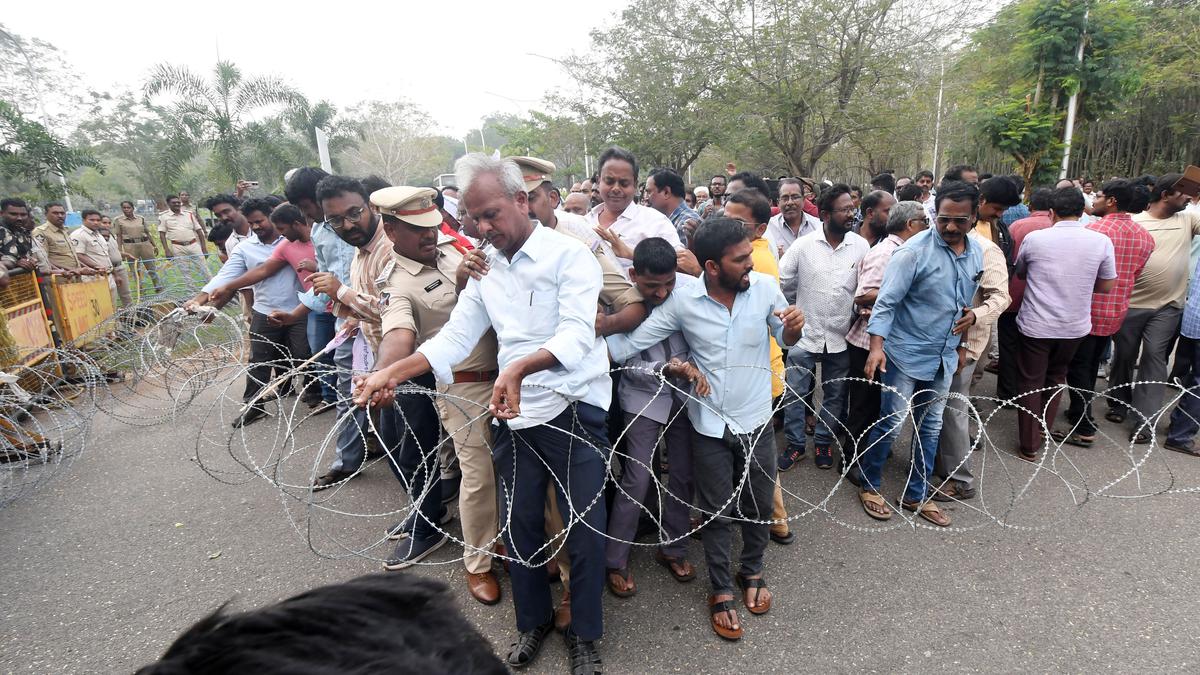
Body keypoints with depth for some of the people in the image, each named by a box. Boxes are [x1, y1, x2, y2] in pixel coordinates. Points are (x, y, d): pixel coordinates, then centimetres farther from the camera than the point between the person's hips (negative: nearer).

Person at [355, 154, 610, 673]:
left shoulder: (569, 254, -11)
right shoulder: (485, 269, 10)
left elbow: (576, 334, -24)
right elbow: (454, 337, 5)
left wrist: (520, 367, -41)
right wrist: (391, 374, -8)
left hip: (574, 412, -5)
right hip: (513, 416, 6)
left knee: (584, 529, 6)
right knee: (519, 525, 16)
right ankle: (533, 620, 40)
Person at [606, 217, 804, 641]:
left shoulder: (765, 287, -11)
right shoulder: (682, 301, -16)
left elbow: (786, 340, 4)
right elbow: (631, 342, -15)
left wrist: (793, 328, -20)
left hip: (757, 422, 2)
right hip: (710, 426, -2)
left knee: (758, 506, 19)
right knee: (717, 513, 13)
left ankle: (752, 572, 46)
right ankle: (721, 590, 35)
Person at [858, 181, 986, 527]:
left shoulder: (976, 253, 4)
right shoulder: (914, 251, -16)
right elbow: (886, 301, -20)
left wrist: (970, 316, 5)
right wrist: (877, 347, -28)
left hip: (943, 357, 7)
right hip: (905, 354, -6)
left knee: (930, 428, 13)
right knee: (891, 424, 0)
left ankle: (916, 495, 28)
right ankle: (869, 485, 22)